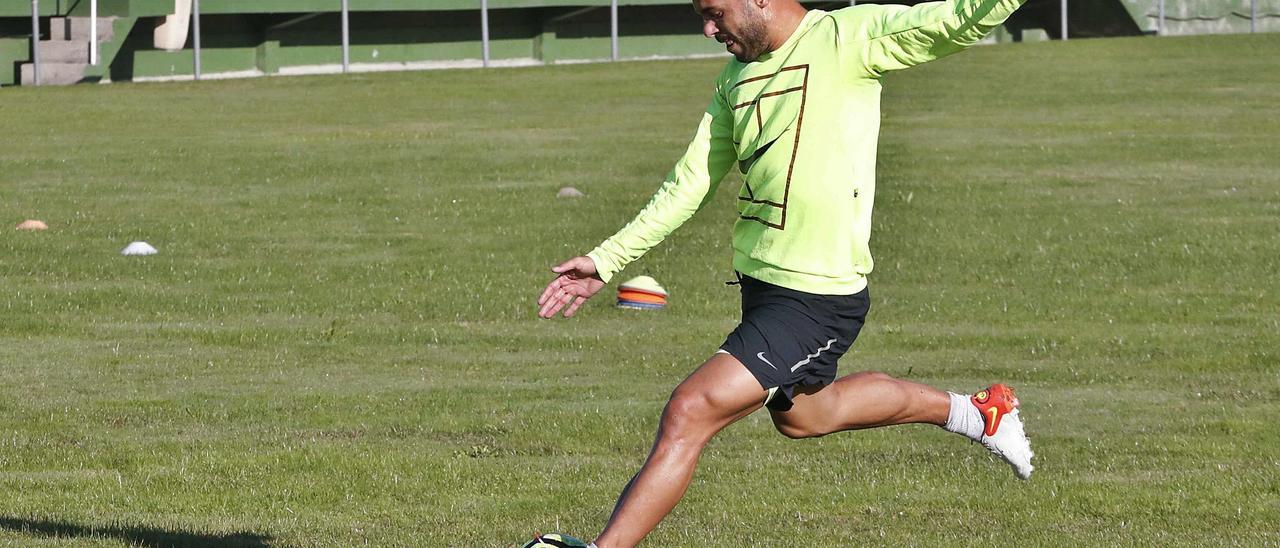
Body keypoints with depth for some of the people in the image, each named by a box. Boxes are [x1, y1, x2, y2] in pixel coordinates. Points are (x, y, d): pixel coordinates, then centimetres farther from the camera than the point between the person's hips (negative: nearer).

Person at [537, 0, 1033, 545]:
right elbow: (690, 184, 15)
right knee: (801, 415, 29)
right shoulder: (736, 77, 9)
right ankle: (973, 412, 45)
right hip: (760, 279, 10)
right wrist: (606, 260, 13)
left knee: (688, 414, -15)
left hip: (817, 300, -10)